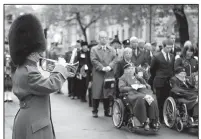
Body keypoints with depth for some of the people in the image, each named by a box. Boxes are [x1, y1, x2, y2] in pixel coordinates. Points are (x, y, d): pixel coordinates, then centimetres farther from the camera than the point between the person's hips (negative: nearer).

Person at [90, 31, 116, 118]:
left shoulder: (112, 50, 16)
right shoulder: (94, 49, 6)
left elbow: (114, 59, 3)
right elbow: (94, 60, -6)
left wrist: (109, 67, -15)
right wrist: (102, 68, -17)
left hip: (109, 74, 3)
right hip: (98, 75, -3)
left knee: (108, 93, 4)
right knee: (96, 94, 0)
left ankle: (107, 111, 14)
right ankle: (95, 111, 10)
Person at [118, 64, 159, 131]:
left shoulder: (138, 77, 35)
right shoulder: (123, 78, 22)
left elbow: (148, 86, 26)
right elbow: (121, 88, 3)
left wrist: (145, 86, 1)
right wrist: (132, 87, -9)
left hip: (144, 91, 4)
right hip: (133, 93, -4)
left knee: (152, 99, -33)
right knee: (141, 99, -42)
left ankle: (153, 121, -33)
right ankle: (144, 122, -37)